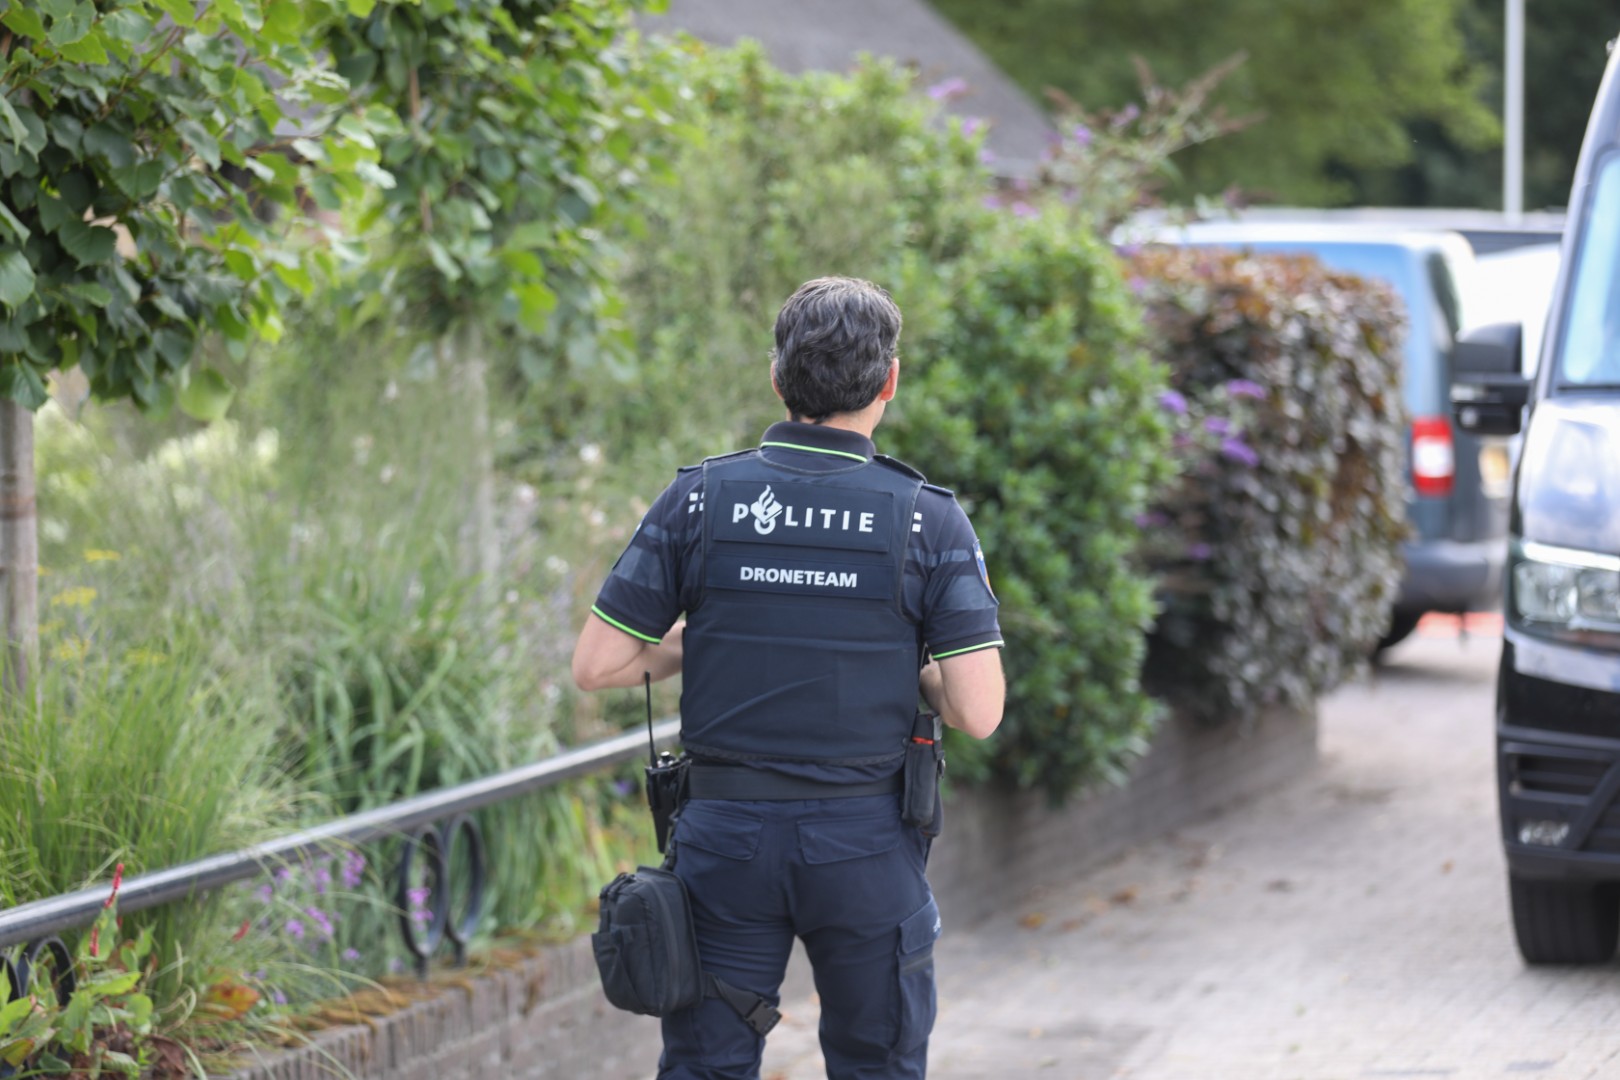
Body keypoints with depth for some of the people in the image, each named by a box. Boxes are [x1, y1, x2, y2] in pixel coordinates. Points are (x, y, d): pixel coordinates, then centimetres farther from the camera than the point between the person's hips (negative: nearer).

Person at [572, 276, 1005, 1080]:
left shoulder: (699, 500, -3)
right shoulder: (928, 520, -7)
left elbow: (594, 666, -3)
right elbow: (977, 712, -11)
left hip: (725, 832, 1)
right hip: (866, 842, -1)